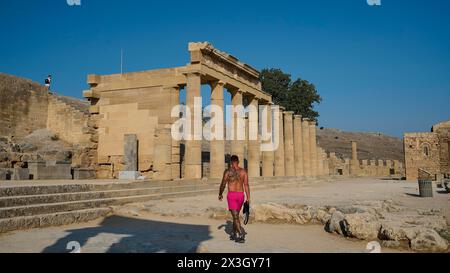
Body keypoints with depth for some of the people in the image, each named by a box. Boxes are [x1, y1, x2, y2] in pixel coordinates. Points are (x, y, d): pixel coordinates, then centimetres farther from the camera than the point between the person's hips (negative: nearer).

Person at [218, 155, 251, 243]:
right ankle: (234, 234, 28)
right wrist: (248, 198, -2)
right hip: (241, 195, 4)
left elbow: (223, 184, -1)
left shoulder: (228, 171, -5)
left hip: (231, 195, -4)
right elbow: (246, 185, -2)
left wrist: (220, 194, 15)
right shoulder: (243, 171, 4)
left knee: (235, 216, -7)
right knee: (236, 215, 19)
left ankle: (241, 234, -21)